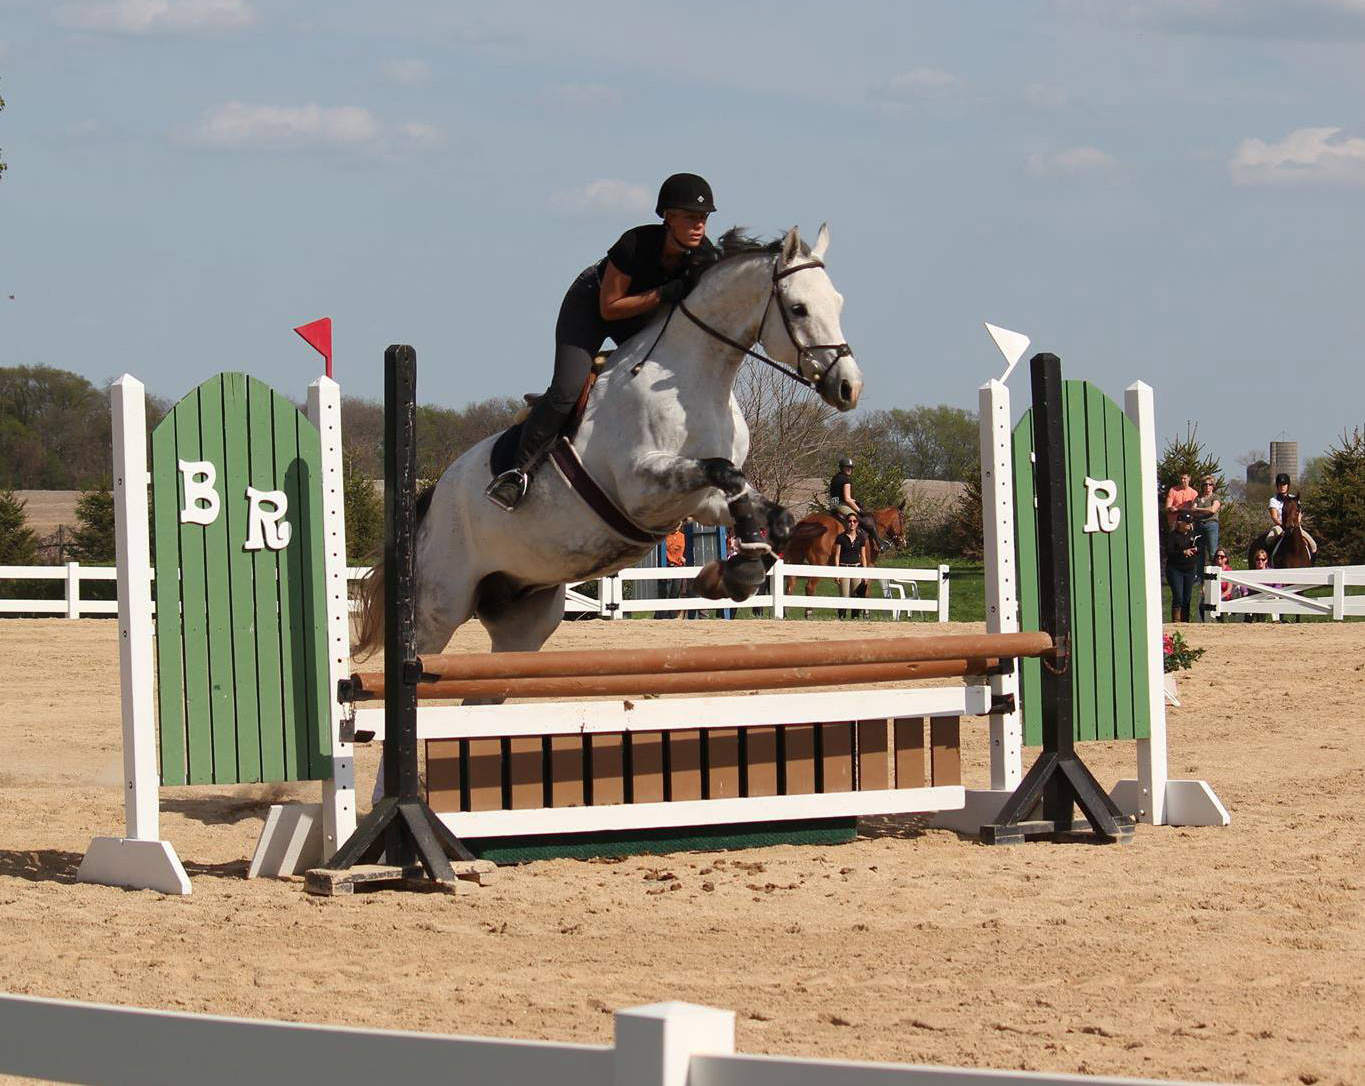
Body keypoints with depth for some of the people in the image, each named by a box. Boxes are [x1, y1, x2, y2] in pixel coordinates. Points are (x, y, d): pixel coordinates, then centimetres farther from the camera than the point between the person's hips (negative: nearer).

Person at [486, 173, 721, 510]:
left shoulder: (705, 257, -22)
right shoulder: (636, 245, -35)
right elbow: (609, 308, -28)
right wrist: (664, 294, -38)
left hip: (647, 313, 5)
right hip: (592, 303, -5)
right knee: (567, 390, -22)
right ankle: (520, 469, -13)